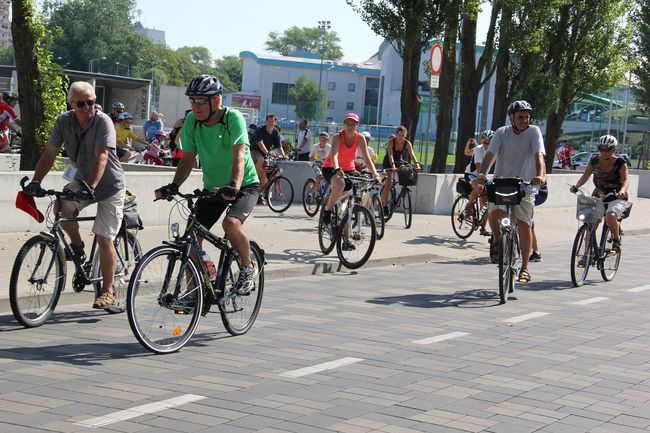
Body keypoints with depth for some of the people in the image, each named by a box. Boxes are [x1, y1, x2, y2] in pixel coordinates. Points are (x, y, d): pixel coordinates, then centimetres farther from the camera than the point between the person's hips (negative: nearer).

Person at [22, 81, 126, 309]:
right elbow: (49, 153, -7)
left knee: (103, 238, -7)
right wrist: (36, 181, -19)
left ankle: (108, 290, 6)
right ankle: (77, 245, 5)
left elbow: (101, 156, -30)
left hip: (109, 185, -4)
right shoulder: (64, 121, -7)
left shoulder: (103, 121, -21)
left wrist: (91, 187, -41)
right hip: (82, 180, 4)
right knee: (62, 209, -25)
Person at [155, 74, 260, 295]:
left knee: (231, 223, -31)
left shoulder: (233, 118, -22)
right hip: (212, 187, 5)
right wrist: (173, 186, -21)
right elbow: (188, 159, -5)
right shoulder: (192, 121, -8)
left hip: (244, 185, -5)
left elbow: (239, 155, -33)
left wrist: (234, 186, -49)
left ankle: (248, 268, -5)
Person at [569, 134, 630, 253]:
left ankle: (616, 240, -5)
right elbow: (585, 176, -3)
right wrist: (576, 186, -23)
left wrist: (622, 190, -42)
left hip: (616, 198, -4)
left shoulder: (620, 163, -9)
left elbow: (626, 179, -20)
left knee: (610, 216, -32)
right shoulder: (594, 161, 1)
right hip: (598, 197, 4)